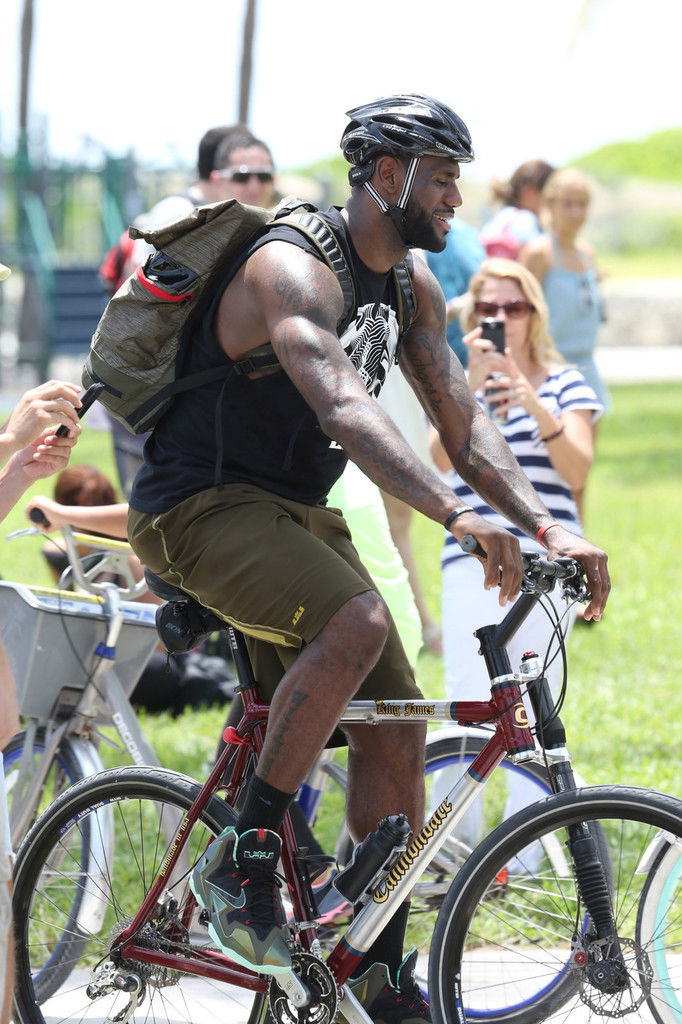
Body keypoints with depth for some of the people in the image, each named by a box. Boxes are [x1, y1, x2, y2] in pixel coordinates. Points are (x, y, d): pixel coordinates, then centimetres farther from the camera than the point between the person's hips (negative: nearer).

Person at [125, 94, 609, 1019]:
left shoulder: (410, 285, 7)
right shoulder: (292, 268, -22)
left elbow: (462, 423, 5)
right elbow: (345, 408, -37)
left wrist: (549, 527, -10)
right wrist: (457, 515, -49)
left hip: (295, 514, 9)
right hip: (201, 508, -9)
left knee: (396, 730, 0)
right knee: (356, 624, -34)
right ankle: (242, 856, -20)